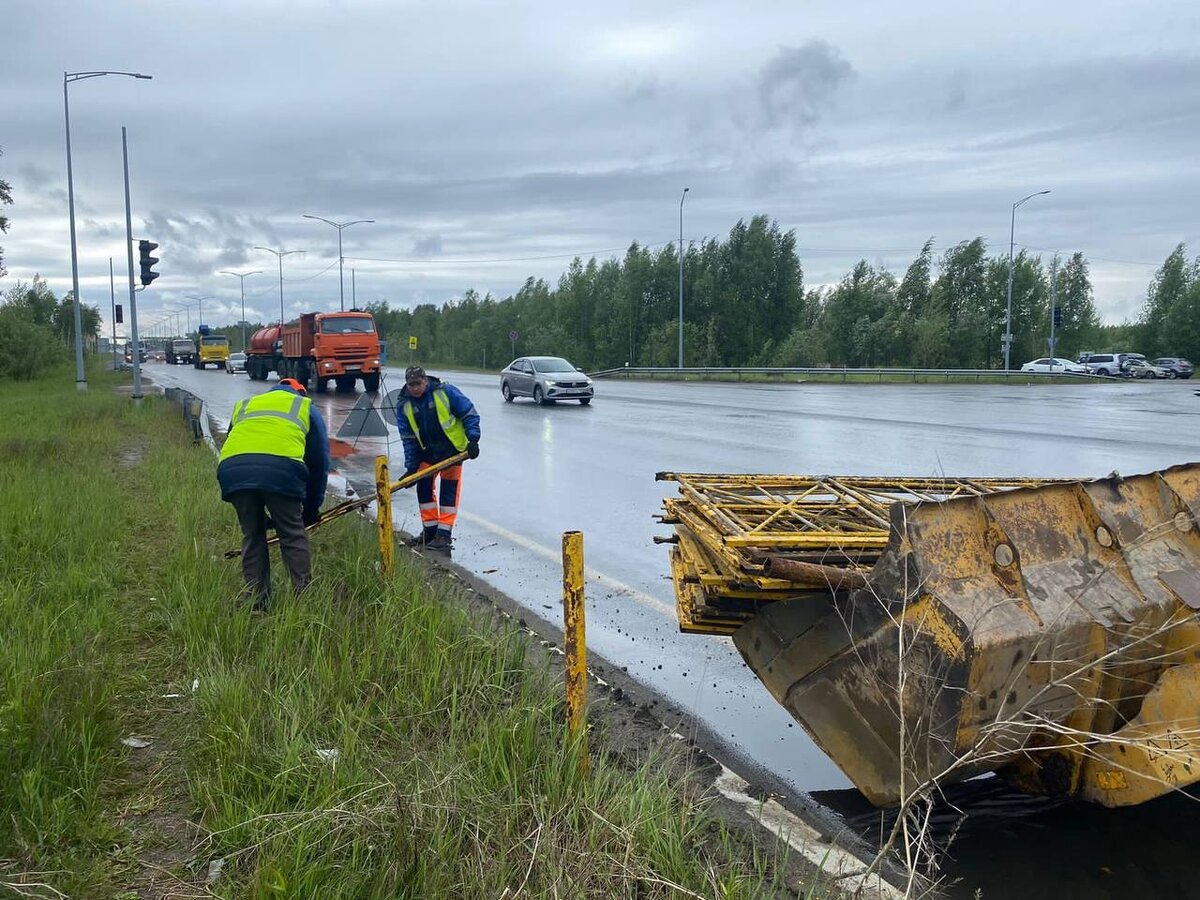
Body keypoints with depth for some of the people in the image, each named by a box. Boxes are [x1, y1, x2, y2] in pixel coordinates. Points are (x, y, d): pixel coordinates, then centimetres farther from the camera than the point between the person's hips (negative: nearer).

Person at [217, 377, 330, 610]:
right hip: (281, 467, -3)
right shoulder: (307, 408, 30)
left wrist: (264, 517, 39)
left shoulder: (243, 406, 39)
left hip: (232, 469, 3)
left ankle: (257, 604, 19)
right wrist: (311, 509, 34)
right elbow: (319, 462, 26)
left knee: (252, 537, 16)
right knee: (293, 536, 10)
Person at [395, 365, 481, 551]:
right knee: (423, 486, 4)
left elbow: (470, 414, -10)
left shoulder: (445, 392, -17)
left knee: (449, 490, -4)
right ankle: (430, 529, 18)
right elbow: (408, 438, -2)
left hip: (452, 449, -4)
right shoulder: (404, 405, -6)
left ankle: (445, 534, 0)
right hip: (428, 452, 4)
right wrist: (411, 467, -6)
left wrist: (473, 440, -18)